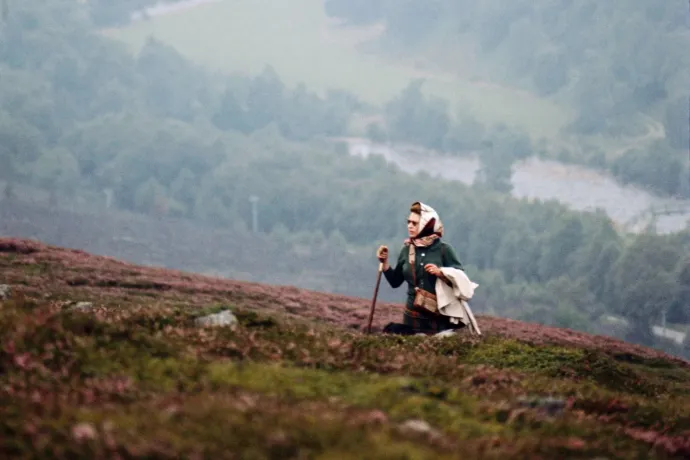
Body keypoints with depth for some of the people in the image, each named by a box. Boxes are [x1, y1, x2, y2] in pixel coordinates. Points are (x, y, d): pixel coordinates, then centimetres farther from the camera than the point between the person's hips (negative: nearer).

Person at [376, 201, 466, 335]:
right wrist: (385, 262, -1)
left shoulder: (443, 250, -7)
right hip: (413, 316, 3)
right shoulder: (406, 250, 5)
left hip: (439, 316, -3)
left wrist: (441, 273, -22)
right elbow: (395, 282, 11)